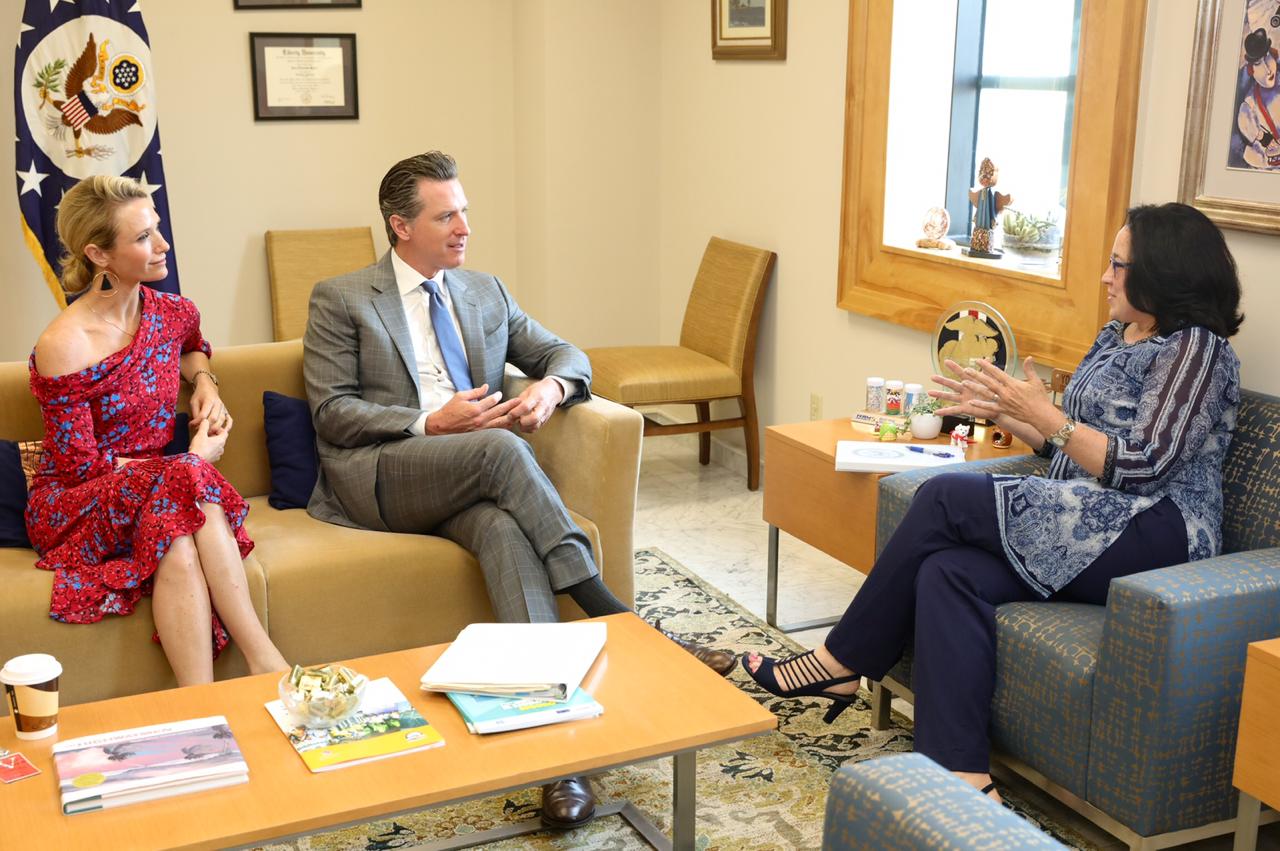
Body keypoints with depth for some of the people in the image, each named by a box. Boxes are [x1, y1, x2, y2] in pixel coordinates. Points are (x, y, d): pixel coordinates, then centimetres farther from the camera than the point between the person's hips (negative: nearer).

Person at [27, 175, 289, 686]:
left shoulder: (173, 314, 1)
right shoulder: (64, 346, -17)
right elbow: (80, 466, -13)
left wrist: (205, 382, 6)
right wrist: (192, 462, -10)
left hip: (151, 493, 5)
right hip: (71, 507, -5)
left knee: (179, 542, -34)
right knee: (184, 482, -36)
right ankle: (261, 655, -36)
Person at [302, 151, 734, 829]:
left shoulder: (486, 292, 20)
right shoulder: (340, 300, 6)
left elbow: (566, 353, 19)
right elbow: (332, 413, -3)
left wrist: (551, 386, -8)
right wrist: (431, 424, -17)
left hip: (468, 481, 3)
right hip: (376, 478, -3)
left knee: (506, 529, -34)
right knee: (497, 448, -34)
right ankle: (616, 617, -33)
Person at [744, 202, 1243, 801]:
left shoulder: (1194, 347, -5)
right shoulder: (1115, 337, 22)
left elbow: (1140, 466, -16)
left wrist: (1040, 411, -16)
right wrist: (999, 412, 12)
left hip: (1155, 534, -8)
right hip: (1087, 531, 8)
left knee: (945, 498, -19)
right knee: (948, 572, -22)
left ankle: (841, 662, -8)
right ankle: (963, 777, -26)